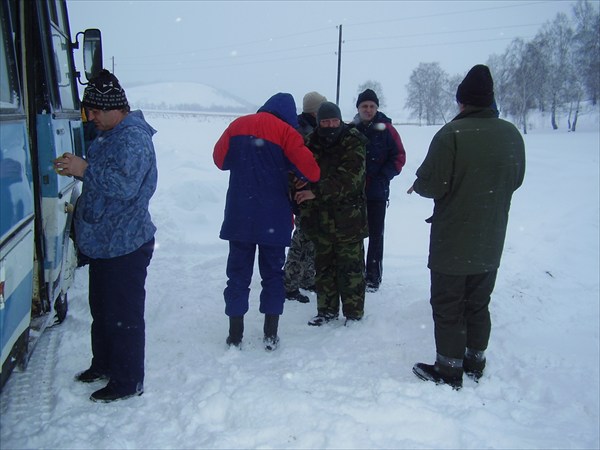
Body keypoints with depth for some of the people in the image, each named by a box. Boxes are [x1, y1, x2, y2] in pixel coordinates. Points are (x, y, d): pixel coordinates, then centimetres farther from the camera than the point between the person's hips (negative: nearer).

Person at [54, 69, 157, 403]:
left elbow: (126, 184, -29)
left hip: (125, 245, -10)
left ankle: (128, 382, 13)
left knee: (123, 314, 0)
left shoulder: (133, 138, -17)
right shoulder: (108, 136, 14)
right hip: (103, 241, 11)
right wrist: (77, 169, 6)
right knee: (101, 309, 22)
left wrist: (85, 170, -23)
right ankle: (103, 365, 39)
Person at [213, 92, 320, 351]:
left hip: (238, 216, 3)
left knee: (238, 273, 11)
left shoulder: (237, 125, 4)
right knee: (273, 273, 11)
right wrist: (305, 180, 10)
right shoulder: (285, 131, -8)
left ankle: (235, 335, 14)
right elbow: (309, 170, -12)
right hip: (273, 219, -2)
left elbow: (220, 159, 13)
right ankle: (270, 334, 15)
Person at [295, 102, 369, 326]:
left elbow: (348, 178, -20)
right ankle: (327, 310, 26)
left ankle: (354, 313, 14)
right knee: (324, 265, 13)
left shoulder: (353, 143, -7)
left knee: (351, 267, 1)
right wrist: (306, 214, 3)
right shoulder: (310, 144, 5)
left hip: (348, 218, -4)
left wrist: (317, 192, -24)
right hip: (321, 218, 5)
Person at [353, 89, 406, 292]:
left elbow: (399, 157, -2)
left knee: (375, 235, 4)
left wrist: (383, 177, -13)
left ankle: (373, 275, 14)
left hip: (377, 192, -2)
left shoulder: (386, 129, -3)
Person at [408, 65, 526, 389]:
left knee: (448, 307, 7)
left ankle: (449, 371, 15)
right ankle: (475, 365, 30)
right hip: (490, 243, 6)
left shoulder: (451, 134, -19)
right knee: (478, 305, 18)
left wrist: (417, 186, 3)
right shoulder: (512, 135, 0)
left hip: (452, 243, -6)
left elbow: (432, 184, -19)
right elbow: (515, 180, 12)